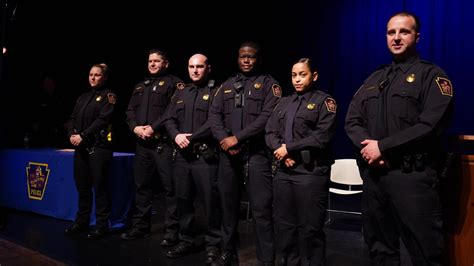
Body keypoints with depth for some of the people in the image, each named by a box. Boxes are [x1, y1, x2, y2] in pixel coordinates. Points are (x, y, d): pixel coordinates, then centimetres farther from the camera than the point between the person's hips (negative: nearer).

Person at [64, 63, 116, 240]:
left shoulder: (108, 95, 1)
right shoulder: (83, 97, 21)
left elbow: (103, 119, -12)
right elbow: (72, 118, 16)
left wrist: (83, 136, -14)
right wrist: (71, 134, -3)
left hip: (99, 147, -6)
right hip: (80, 147, 6)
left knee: (99, 187, -4)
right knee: (82, 186, 12)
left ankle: (102, 225, 6)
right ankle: (81, 222, 24)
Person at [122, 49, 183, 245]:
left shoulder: (173, 83, 1)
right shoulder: (140, 86, 22)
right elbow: (130, 110, 17)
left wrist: (153, 127, -15)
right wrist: (135, 127, -3)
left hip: (163, 142, -7)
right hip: (142, 143, 7)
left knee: (170, 187, -5)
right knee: (141, 185, 12)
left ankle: (172, 231, 2)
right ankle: (140, 226, 24)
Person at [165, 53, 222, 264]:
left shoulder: (215, 92, 0)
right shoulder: (180, 94, 18)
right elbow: (170, 119, 12)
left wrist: (191, 138, -15)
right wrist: (176, 135, -8)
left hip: (205, 156, -6)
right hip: (182, 156, 6)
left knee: (210, 202, -1)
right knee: (183, 200, 13)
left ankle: (213, 245, 14)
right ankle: (186, 241, 28)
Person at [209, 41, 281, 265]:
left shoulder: (268, 84, 4)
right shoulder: (227, 85, 18)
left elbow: (268, 117, -10)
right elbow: (214, 114, 8)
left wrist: (238, 137, -15)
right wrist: (224, 139, -9)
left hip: (257, 153, -4)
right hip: (228, 153, 5)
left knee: (261, 210, -3)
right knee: (228, 205, 12)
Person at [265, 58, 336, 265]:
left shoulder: (324, 101, 0)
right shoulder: (284, 103, 18)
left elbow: (322, 137, -12)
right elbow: (270, 133, 10)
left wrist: (289, 147, -11)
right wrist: (282, 152, -9)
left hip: (311, 172, -5)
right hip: (283, 171, 6)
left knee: (309, 228, 2)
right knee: (283, 225, 13)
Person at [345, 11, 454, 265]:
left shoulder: (431, 75, -1)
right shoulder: (374, 79, 17)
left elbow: (430, 126, -15)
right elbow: (352, 120, 9)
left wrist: (382, 146, -14)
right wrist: (367, 146, -10)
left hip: (412, 175, -5)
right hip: (372, 173, 6)